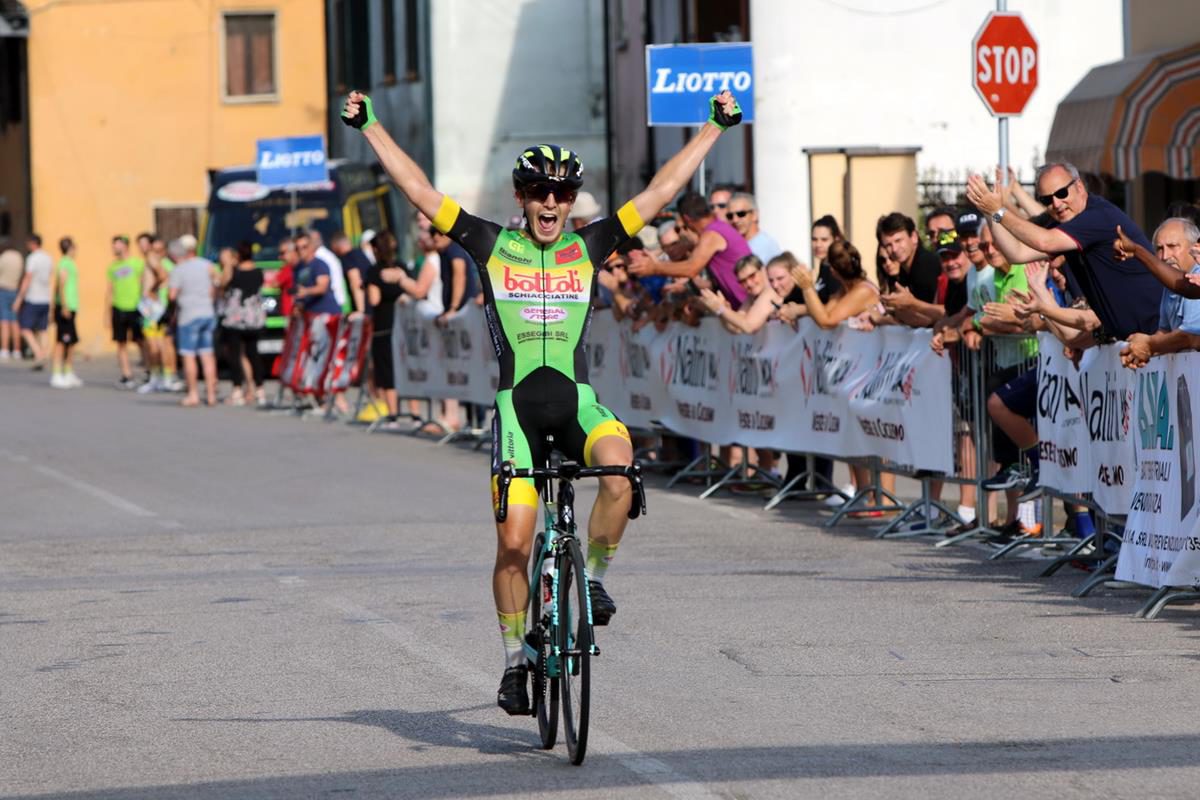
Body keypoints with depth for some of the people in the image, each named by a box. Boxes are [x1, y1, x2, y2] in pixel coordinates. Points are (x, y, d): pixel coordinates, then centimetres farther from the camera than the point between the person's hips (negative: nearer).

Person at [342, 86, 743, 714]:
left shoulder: (589, 247, 8)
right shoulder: (493, 246, 5)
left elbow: (662, 190, 11)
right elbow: (418, 190, 4)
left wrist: (715, 127, 11)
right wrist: (369, 127, 2)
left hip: (577, 400, 1)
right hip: (517, 402, -1)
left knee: (619, 467, -32)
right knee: (514, 543, -7)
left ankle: (595, 576, -10)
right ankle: (515, 662, 9)